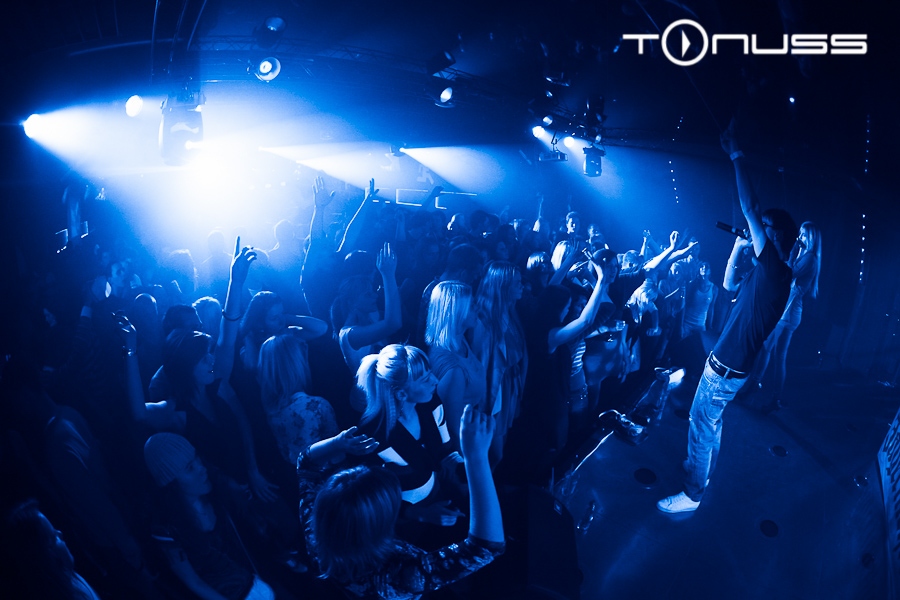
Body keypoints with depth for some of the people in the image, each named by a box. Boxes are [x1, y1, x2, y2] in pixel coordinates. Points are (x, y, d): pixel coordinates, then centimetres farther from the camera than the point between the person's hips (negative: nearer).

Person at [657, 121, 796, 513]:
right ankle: (700, 471, 42)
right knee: (710, 422, 24)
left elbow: (750, 208, -25)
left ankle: (691, 495, 11)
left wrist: (737, 155, -21)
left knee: (702, 425, 0)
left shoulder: (776, 270, -21)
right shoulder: (767, 273, 6)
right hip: (729, 366, 10)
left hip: (726, 370, -10)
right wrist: (739, 245, 16)